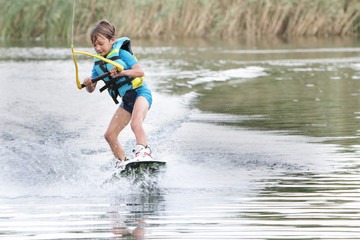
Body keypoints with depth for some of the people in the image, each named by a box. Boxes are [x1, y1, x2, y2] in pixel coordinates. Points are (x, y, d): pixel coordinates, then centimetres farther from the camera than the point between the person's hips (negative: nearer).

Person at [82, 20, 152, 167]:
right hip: (126, 100, 8)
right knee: (110, 135, 4)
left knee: (135, 123, -36)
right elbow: (91, 89, 8)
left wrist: (121, 73, -40)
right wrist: (88, 84, -17)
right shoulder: (98, 63, 7)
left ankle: (143, 152, -43)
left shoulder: (121, 53, -13)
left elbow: (140, 71, -24)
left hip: (140, 93, -8)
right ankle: (122, 162, 17)